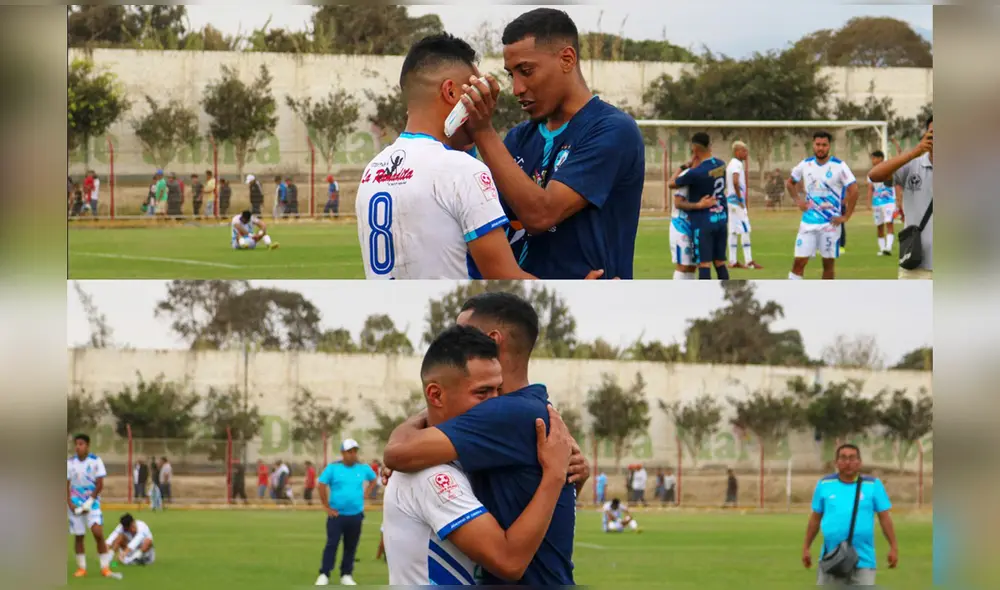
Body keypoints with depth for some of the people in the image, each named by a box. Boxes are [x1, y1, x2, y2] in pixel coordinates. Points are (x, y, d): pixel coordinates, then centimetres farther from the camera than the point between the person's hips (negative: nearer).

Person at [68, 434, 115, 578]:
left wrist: (89, 502, -15)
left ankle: (105, 566, -7)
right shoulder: (69, 463, 2)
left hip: (92, 502, -3)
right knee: (78, 536, 4)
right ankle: (81, 567, 13)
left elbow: (100, 485, -7)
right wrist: (70, 504, -9)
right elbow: (67, 485, 3)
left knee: (98, 532, -14)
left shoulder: (96, 461, -5)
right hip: (75, 503, 3)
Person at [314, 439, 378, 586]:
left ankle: (346, 575, 17)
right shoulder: (333, 468, -6)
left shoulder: (363, 468, 3)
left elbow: (373, 480, 22)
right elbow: (322, 486, -6)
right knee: (331, 544, -7)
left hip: (355, 515, 3)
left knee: (351, 547, 8)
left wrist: (365, 495, 9)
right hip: (336, 514, -3)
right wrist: (327, 508, -8)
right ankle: (324, 575, -4)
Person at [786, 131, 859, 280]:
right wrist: (797, 200, 6)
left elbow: (853, 190, -11)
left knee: (829, 262, 5)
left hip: (830, 222, -3)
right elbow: (790, 182, 21)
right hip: (808, 221, 3)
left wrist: (846, 216, -13)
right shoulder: (805, 165, 4)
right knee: (799, 261, -4)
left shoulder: (839, 166, -8)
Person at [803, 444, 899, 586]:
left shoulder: (873, 485, 1)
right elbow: (815, 518, 13)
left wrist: (894, 547, 0)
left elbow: (884, 517, 4)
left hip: (863, 561, -2)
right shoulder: (824, 485, 6)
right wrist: (806, 547, 14)